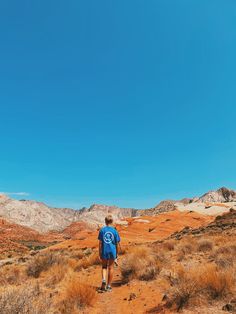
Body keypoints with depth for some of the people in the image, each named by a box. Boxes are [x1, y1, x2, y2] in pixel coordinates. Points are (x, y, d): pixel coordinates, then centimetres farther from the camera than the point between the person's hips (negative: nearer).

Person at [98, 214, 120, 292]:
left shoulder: (102, 230, -3)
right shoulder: (114, 231, -3)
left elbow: (100, 243, -3)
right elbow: (116, 243, 1)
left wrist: (100, 253, 3)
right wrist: (117, 253, 11)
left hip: (104, 251, 0)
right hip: (112, 251, 0)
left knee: (104, 266, 18)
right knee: (110, 268, 12)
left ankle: (104, 280, -5)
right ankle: (109, 286, 17)